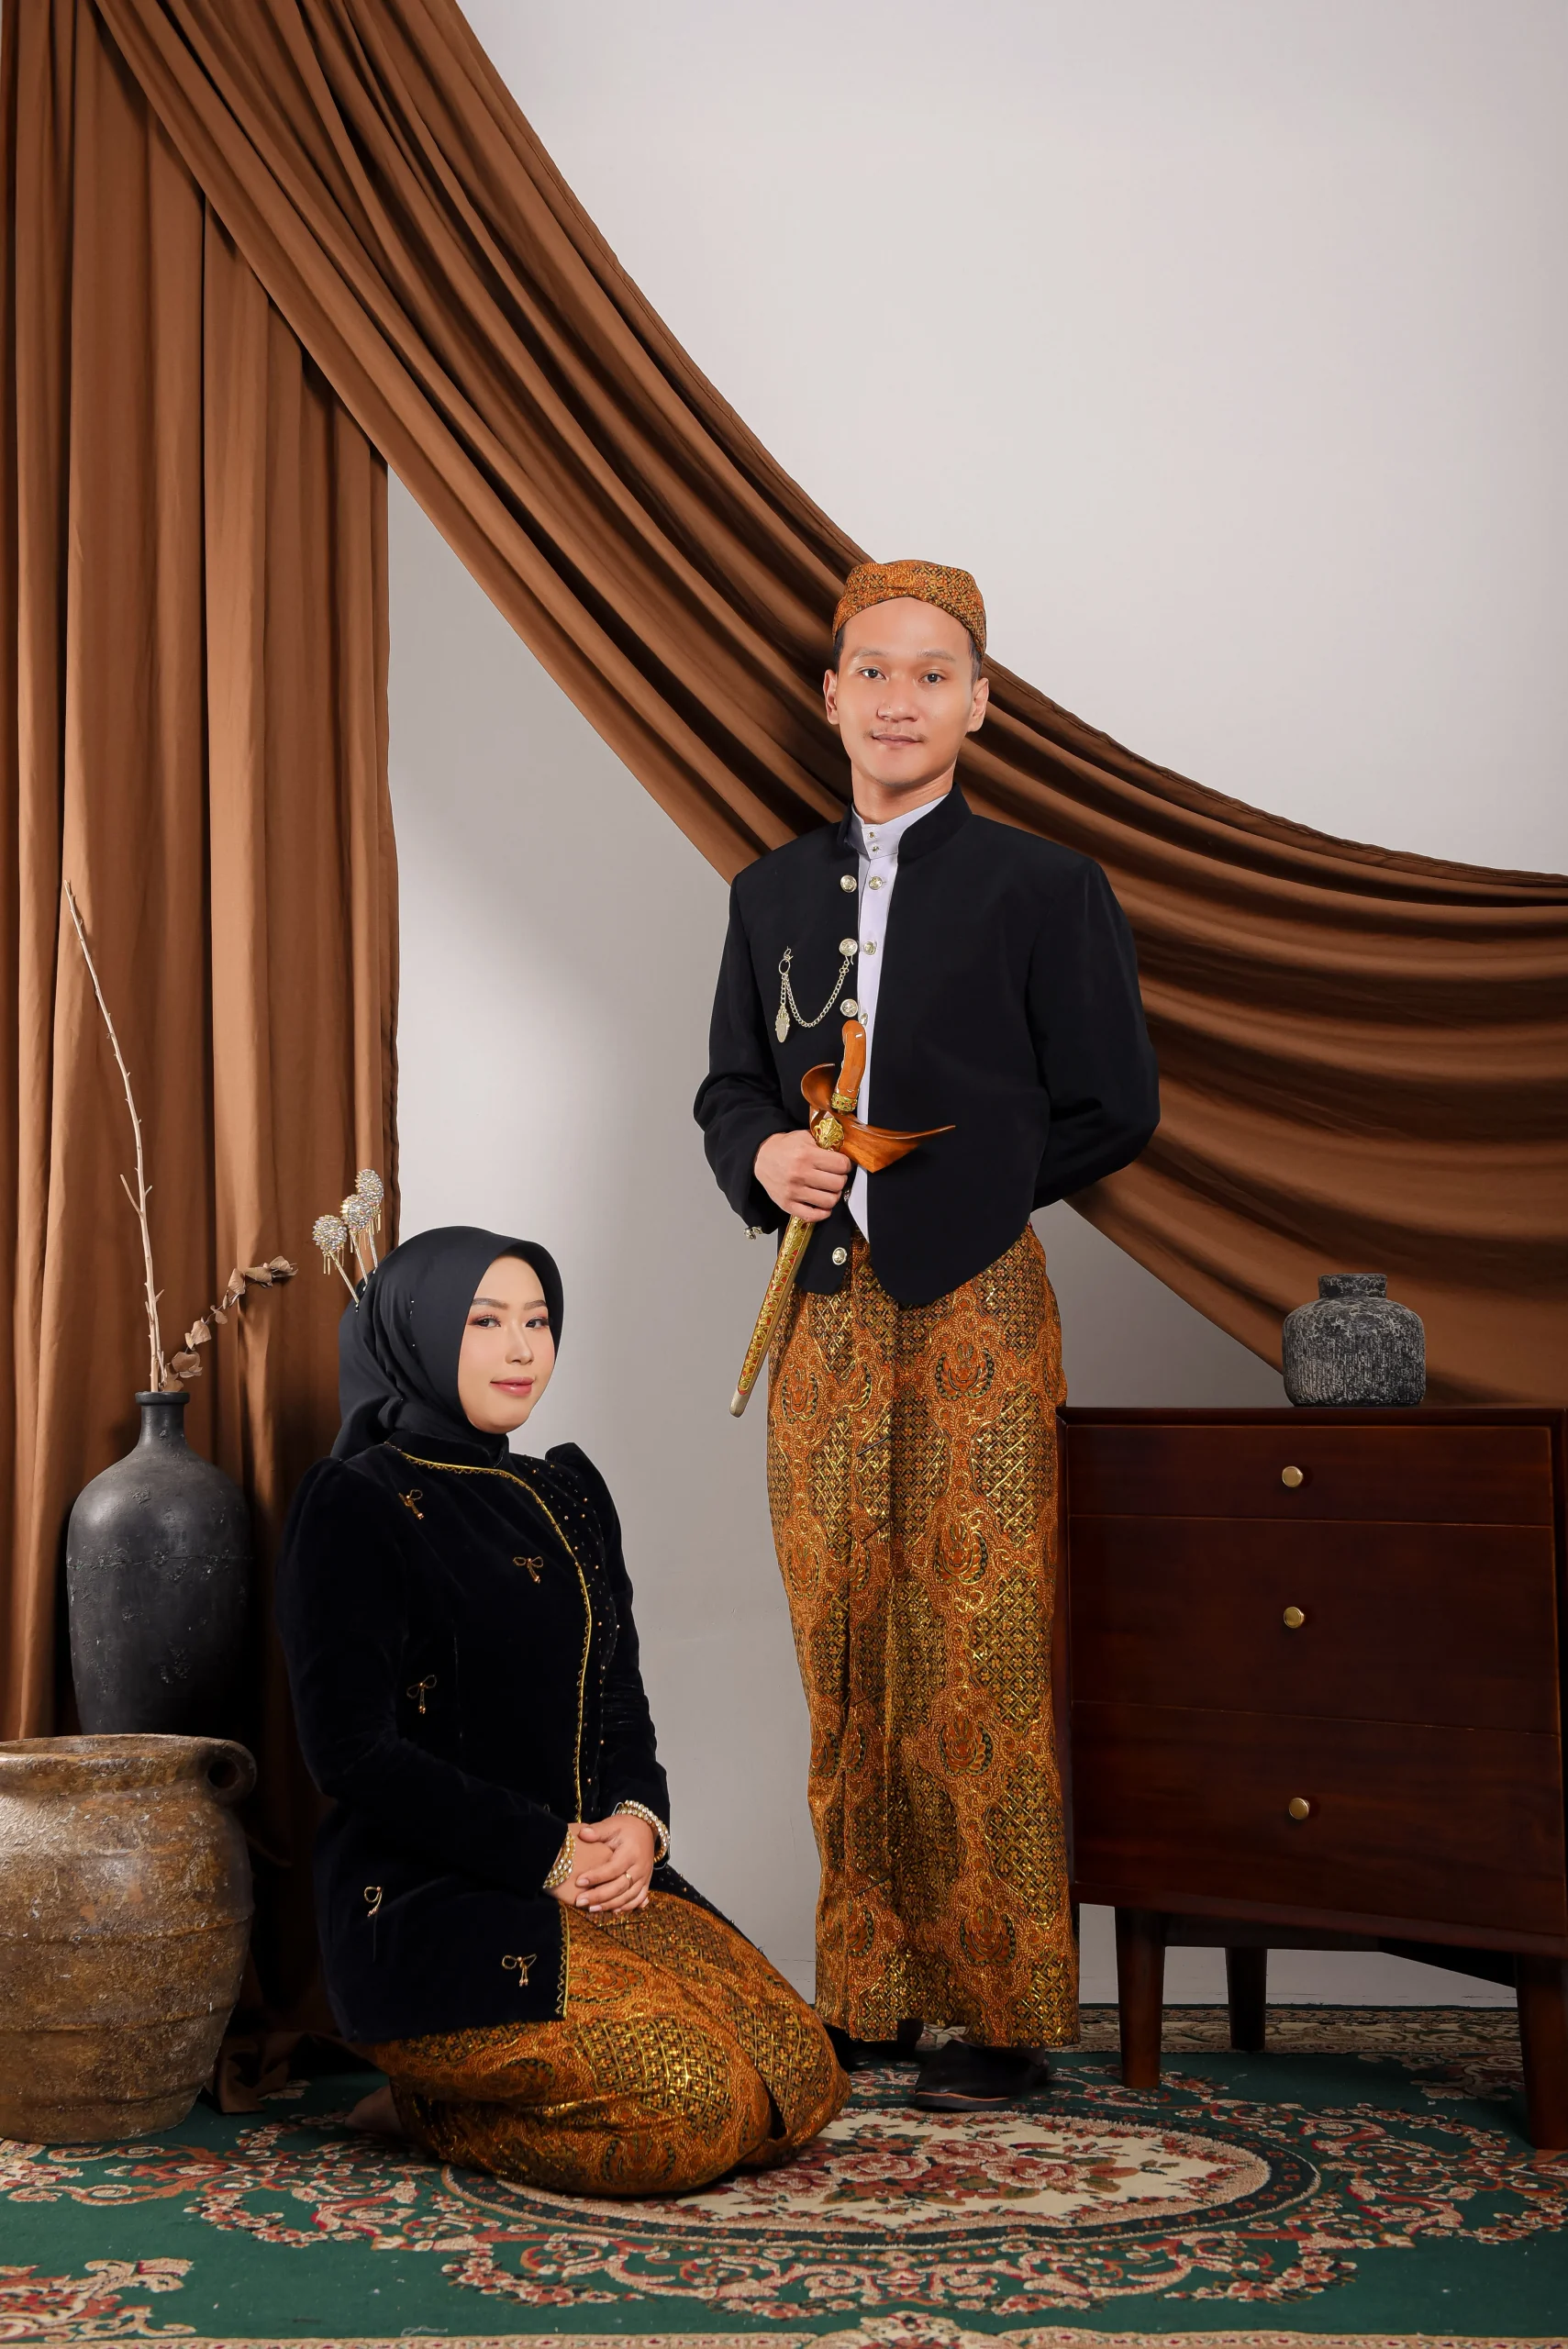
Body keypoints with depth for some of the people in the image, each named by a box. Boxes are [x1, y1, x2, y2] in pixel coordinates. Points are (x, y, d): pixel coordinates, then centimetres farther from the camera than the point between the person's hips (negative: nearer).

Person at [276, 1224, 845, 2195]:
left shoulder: (568, 1493, 15)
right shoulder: (356, 1505, -7)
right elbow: (353, 1746, -13)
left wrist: (637, 1821, -6)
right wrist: (543, 1850, -16)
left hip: (604, 1874, 7)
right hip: (429, 1899, -7)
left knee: (803, 2079, -11)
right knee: (694, 2107, -24)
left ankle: (485, 2085, 8)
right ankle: (429, 2105, 1)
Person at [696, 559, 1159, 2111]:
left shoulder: (1044, 890, 1)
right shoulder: (772, 893, 15)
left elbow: (1112, 1109, 1)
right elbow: (728, 1090, 18)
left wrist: (945, 1186, -2)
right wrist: (765, 1160, -4)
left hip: (973, 1313, -4)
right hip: (821, 1321, 4)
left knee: (976, 1672, -3)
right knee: (845, 1673, 7)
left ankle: (1004, 2013, 8)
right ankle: (869, 1997, 17)